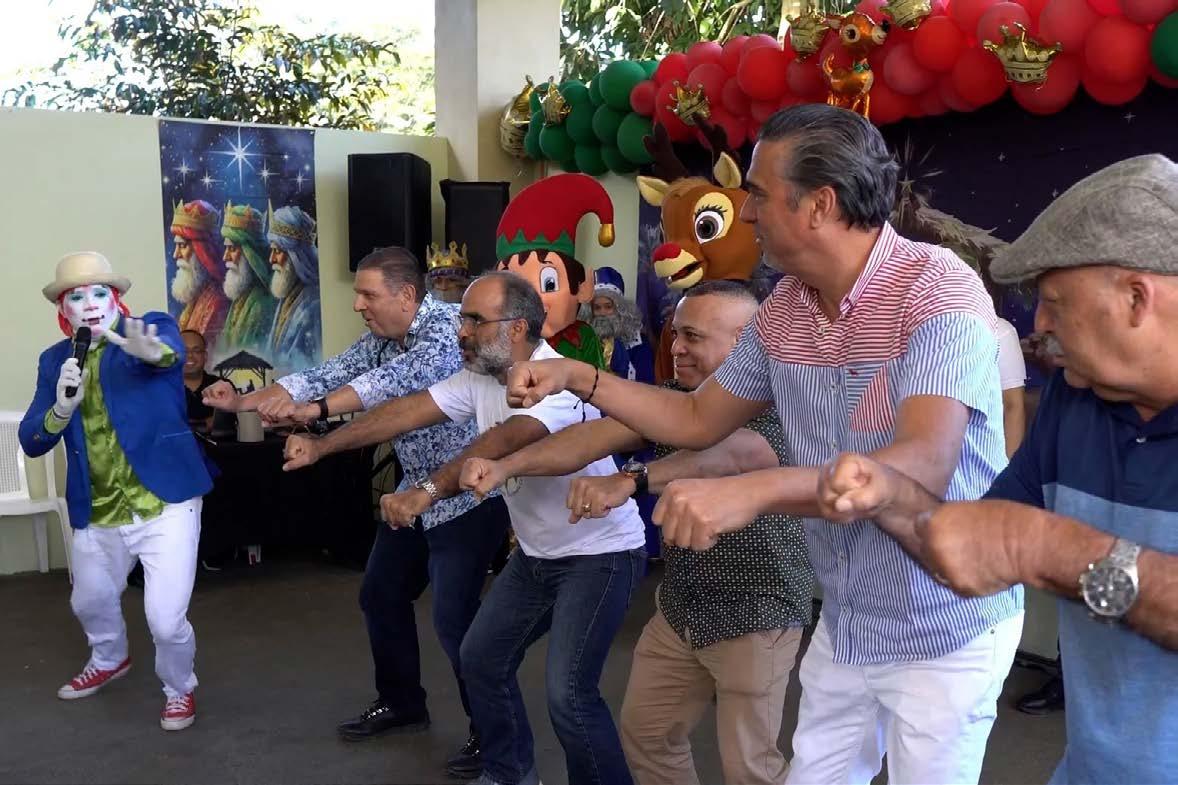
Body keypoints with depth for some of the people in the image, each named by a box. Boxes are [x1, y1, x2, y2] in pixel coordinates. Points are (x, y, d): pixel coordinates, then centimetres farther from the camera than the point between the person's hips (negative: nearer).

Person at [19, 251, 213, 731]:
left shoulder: (153, 329, -8)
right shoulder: (55, 359, 4)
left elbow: (173, 354, -34)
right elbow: (31, 443, 0)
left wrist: (154, 352, -58)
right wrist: (62, 409, -21)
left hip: (165, 503, -5)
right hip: (97, 514, 5)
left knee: (166, 619, -8)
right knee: (89, 602, 26)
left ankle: (179, 689, 25)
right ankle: (110, 661, 59)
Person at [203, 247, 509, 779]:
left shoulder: (448, 326, -21)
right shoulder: (381, 339, 6)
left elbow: (396, 380, -37)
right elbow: (327, 375, 0)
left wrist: (314, 410, -46)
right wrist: (244, 402, -9)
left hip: (468, 495, -9)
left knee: (454, 618, -9)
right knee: (381, 596, 16)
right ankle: (401, 703, 35)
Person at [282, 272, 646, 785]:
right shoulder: (480, 377, 0)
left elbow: (503, 442, -41)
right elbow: (410, 410, -4)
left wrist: (427, 492, -51)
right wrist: (322, 446, -10)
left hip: (599, 553, -9)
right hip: (537, 554, 9)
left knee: (568, 694, -15)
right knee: (481, 659, 15)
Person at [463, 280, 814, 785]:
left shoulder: (771, 407, -19)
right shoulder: (672, 400, 2)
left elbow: (723, 456, -40)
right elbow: (597, 436, -11)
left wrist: (630, 481, -54)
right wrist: (507, 466, -25)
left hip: (754, 615, -7)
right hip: (680, 608, 7)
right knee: (643, 732, 18)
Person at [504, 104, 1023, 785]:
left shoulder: (938, 292, -22)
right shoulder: (785, 309, 0)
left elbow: (923, 467, -35)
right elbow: (698, 421, 11)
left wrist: (756, 490, -49)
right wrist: (578, 376, 2)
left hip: (946, 634, -6)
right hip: (843, 623, 7)